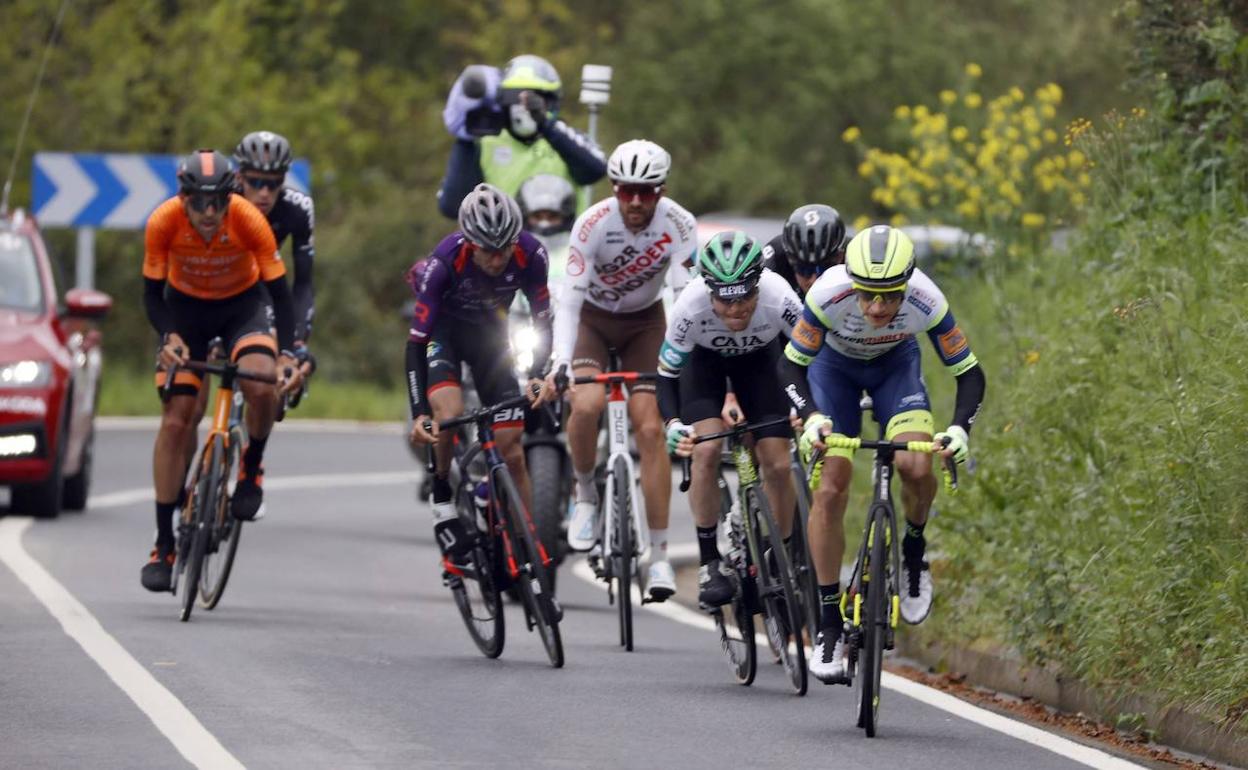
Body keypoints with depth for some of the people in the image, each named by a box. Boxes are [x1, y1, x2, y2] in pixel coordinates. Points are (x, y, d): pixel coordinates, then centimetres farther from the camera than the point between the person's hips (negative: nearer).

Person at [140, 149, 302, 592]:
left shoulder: (249, 221, -30)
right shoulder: (163, 223, -27)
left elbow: (279, 292, -22)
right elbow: (152, 294, -16)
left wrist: (286, 353, -35)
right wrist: (168, 337, -35)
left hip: (243, 304, -1)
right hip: (186, 308, 1)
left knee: (261, 388, -30)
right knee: (175, 420, -8)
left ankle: (251, 468, 2)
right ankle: (164, 545, -3)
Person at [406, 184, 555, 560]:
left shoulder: (530, 254, -27)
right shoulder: (444, 263, -34)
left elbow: (543, 323, -15)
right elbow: (416, 342, -31)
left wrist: (539, 376, -32)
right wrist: (419, 414, -39)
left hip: (488, 332, 2)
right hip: (442, 329, -2)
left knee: (512, 452, -3)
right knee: (450, 412, -31)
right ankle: (442, 499, -9)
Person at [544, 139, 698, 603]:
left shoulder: (678, 225, -24)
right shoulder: (594, 224, -27)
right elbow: (570, 296, -29)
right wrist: (561, 363, -41)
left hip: (644, 323, 1)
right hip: (593, 318, -1)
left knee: (650, 429, -12)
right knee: (587, 404, -29)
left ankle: (659, 555, -7)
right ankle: (585, 494, -1)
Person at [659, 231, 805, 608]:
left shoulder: (779, 299, -38)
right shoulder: (691, 307, -38)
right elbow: (666, 374, -27)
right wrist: (673, 424, -43)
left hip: (759, 356, 1)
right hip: (704, 358, -1)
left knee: (778, 465, -7)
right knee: (706, 450, -20)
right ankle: (709, 563, -7)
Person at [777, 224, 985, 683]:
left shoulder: (926, 302, -35)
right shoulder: (829, 295, -37)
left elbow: (969, 373, -24)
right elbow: (791, 365, -25)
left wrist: (960, 428, -40)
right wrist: (811, 417, -42)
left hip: (895, 364, 1)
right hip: (834, 365, 0)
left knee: (915, 467, -24)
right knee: (830, 489, -12)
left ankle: (914, 552, 8)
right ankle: (830, 624, -4)